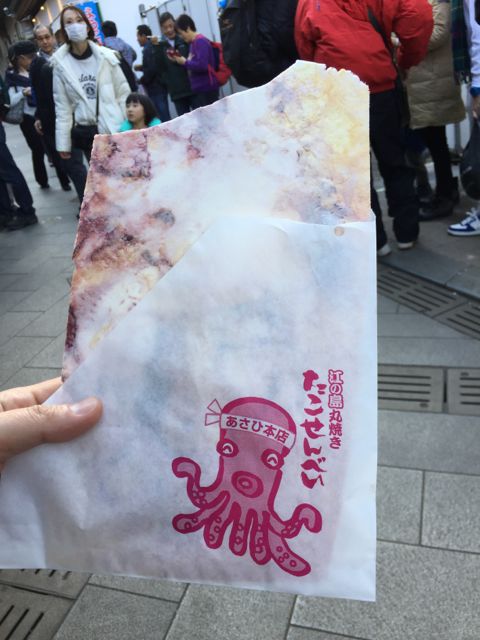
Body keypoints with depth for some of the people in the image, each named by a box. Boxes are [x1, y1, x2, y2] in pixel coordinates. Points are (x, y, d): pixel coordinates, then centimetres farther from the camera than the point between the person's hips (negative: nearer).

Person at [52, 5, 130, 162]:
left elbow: (123, 93, 4)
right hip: (85, 134, 0)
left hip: (115, 130, 0)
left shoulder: (106, 56, -1)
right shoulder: (61, 63, -1)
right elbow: (62, 105, 2)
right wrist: (63, 143, 1)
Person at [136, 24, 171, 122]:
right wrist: (141, 67, 18)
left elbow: (151, 69, -23)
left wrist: (141, 80, -9)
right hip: (161, 85, 10)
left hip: (155, 89, -10)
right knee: (165, 116, 12)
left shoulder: (148, 49, -14)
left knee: (162, 118, -9)